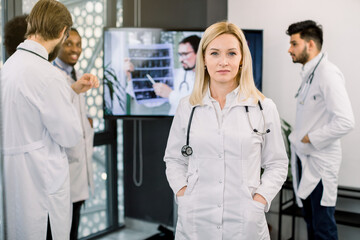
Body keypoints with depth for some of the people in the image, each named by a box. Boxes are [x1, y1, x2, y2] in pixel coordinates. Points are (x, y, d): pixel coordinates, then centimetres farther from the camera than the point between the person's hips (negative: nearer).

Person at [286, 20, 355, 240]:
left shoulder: (328, 73, -18)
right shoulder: (309, 73, 11)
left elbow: (345, 121, -26)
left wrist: (309, 138, -17)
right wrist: (297, 138, 8)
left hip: (320, 161, -9)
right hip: (304, 159, 9)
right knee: (310, 220, 20)